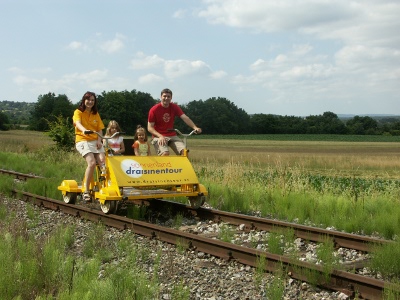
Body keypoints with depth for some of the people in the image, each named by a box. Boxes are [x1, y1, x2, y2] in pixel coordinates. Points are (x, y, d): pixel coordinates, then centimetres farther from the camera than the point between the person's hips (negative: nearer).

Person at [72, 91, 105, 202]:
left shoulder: (96, 114, 19)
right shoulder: (78, 112, 3)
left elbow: (100, 129, 13)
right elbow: (78, 123, -18)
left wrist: (99, 141, -7)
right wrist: (84, 130, -40)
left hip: (95, 141, 5)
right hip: (83, 141, -4)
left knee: (102, 161, -23)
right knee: (92, 163, -26)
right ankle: (86, 191, -18)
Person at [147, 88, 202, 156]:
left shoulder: (175, 107, 0)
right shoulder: (154, 109, -9)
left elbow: (185, 118, -13)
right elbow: (150, 128, -9)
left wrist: (195, 127, -30)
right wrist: (160, 136, -25)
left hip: (172, 136, 4)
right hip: (159, 136, -4)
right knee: (165, 153, -31)